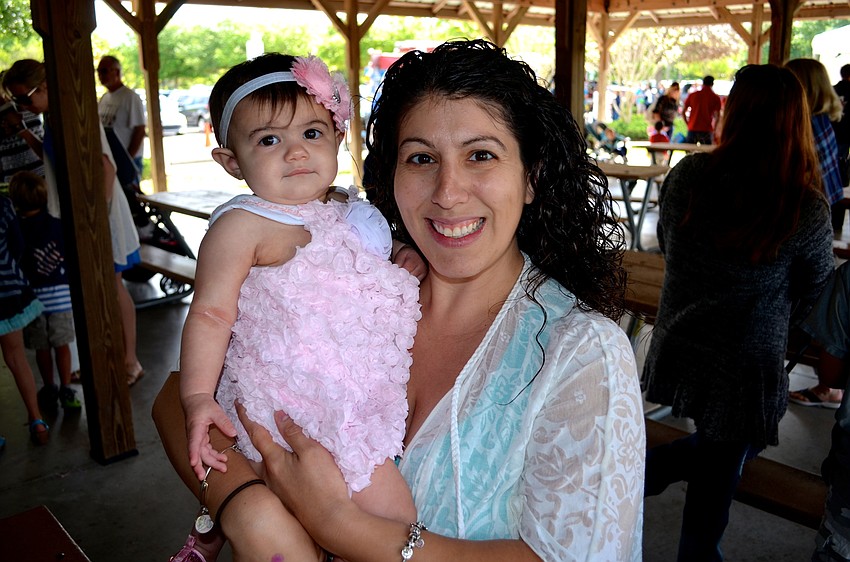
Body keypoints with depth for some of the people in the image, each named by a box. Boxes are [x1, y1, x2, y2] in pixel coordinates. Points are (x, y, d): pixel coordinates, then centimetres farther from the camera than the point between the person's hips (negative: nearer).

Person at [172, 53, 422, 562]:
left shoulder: (346, 215, 11)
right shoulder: (243, 224, -11)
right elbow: (211, 311, -13)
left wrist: (405, 260, 7)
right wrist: (198, 397, -18)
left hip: (353, 401, 8)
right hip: (294, 406, -8)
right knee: (394, 520, -9)